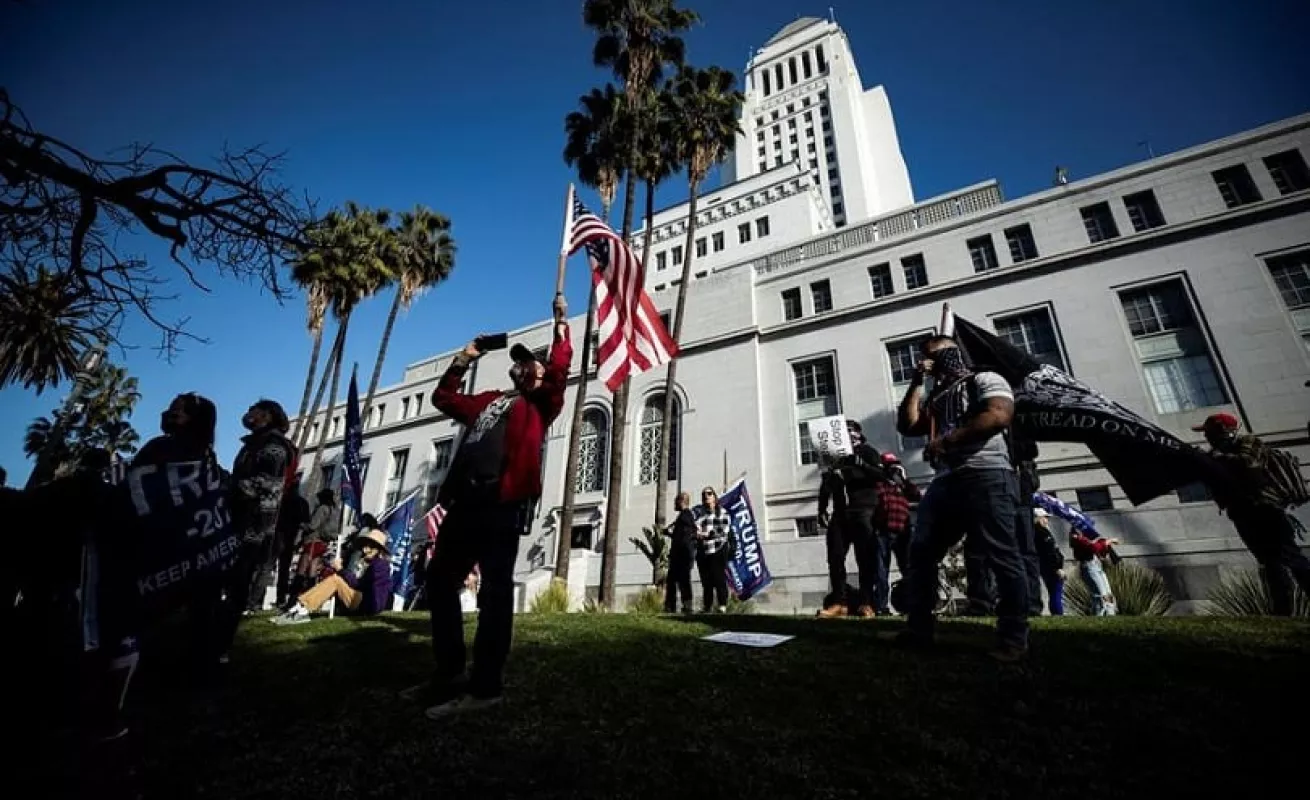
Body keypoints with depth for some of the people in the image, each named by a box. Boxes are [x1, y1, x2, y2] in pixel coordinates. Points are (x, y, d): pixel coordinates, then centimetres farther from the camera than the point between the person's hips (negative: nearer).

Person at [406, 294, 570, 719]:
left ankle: (485, 686, 5)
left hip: (503, 504, -8)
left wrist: (561, 324, -1)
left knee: (494, 591, -4)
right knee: (440, 580, 15)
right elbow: (443, 398, 35)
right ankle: (448, 673, 28)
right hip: (466, 501, 8)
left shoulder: (540, 404, 10)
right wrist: (462, 360, 31)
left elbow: (559, 371, -6)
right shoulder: (488, 400, 27)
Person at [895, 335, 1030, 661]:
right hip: (945, 482, 7)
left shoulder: (985, 380, 7)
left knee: (1002, 557, -7)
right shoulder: (935, 398, 27)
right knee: (921, 552, 2)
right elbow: (906, 426, 13)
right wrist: (916, 384, 11)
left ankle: (1014, 639, 3)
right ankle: (918, 629, 7)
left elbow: (999, 416, -11)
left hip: (985, 477, -7)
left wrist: (946, 440, -13)